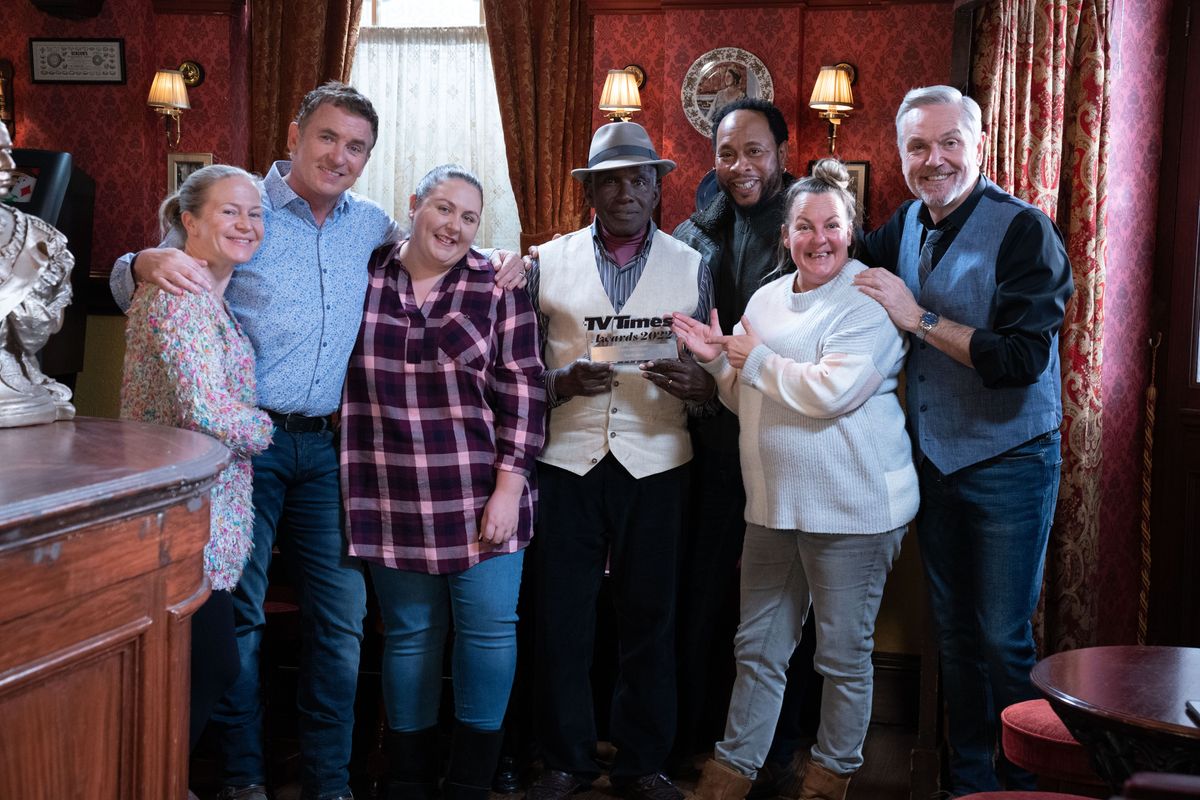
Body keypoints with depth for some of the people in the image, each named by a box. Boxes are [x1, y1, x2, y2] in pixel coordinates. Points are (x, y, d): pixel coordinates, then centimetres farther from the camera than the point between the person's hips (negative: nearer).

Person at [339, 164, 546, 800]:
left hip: (481, 497, -1)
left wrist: (508, 488, -8)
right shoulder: (362, 277, 5)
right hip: (394, 501, 1)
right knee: (408, 633, 9)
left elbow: (521, 391, -3)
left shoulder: (498, 288, 1)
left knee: (490, 627, 0)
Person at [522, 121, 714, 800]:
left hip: (655, 463, 0)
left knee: (651, 617, 5)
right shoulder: (549, 262, 7)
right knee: (563, 616, 3)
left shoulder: (691, 267, 8)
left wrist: (695, 383, -16)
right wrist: (563, 382, -16)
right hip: (568, 459, 0)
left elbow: (714, 372, 7)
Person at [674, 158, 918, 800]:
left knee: (843, 653, 7)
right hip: (774, 501, 7)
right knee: (757, 646, 14)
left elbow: (832, 391, -24)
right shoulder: (767, 299, 12)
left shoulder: (869, 301, -10)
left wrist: (756, 357, -11)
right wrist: (718, 360, 1)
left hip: (852, 505, -6)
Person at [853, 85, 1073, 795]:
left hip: (1008, 463, -6)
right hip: (933, 461, 6)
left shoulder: (1025, 232, -16)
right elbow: (851, 272, 21)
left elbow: (1022, 358, -25)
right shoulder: (904, 226, 3)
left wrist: (920, 318, -22)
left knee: (1005, 640, 1)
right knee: (954, 630, 16)